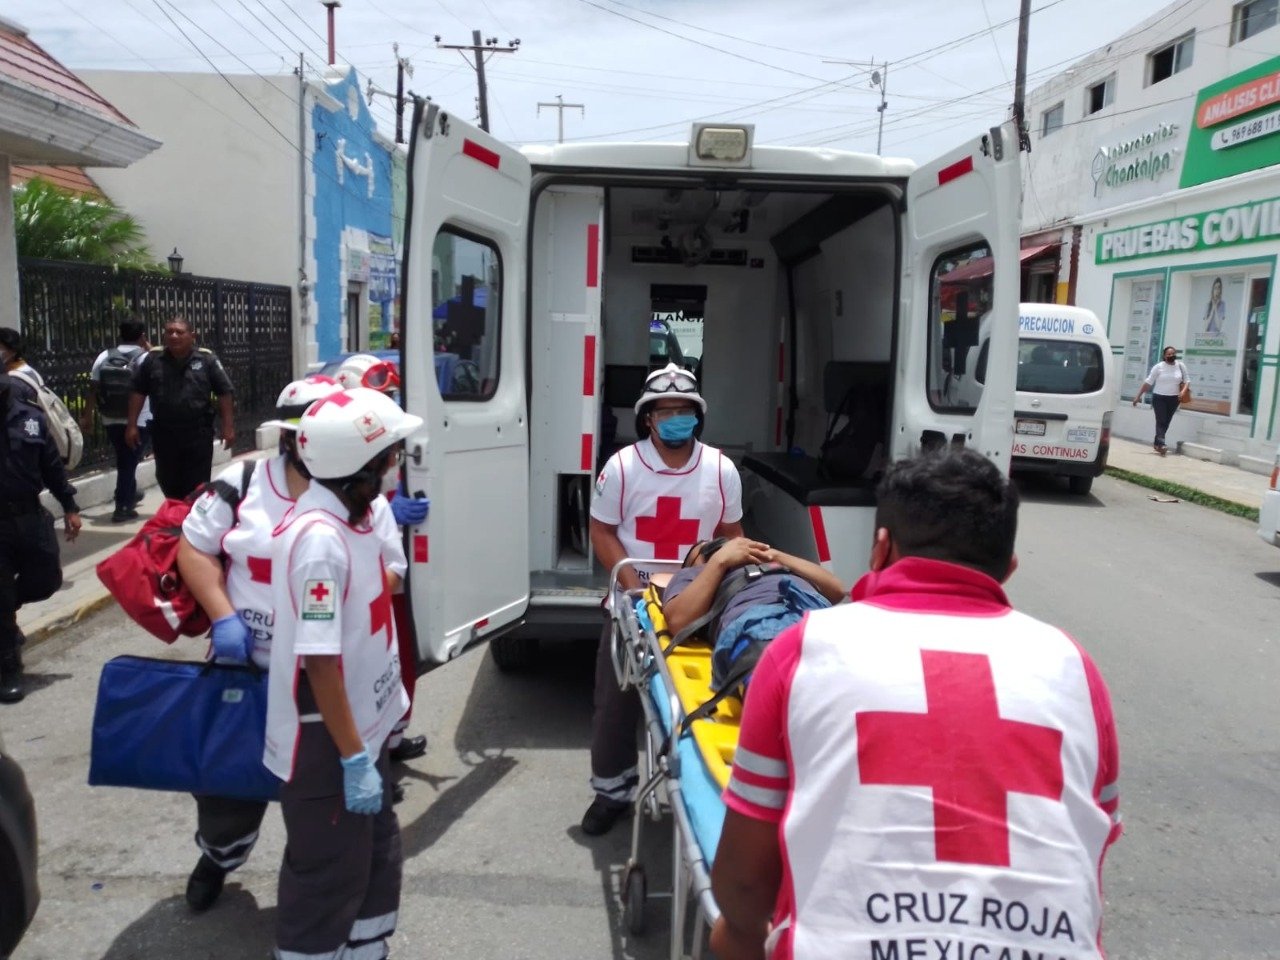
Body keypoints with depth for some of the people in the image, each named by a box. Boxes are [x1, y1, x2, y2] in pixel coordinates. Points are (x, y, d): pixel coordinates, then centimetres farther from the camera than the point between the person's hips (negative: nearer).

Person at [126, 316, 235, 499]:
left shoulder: (207, 359, -3)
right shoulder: (152, 359, 2)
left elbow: (224, 393, -2)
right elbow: (138, 393, 6)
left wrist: (228, 427, -5)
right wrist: (132, 425, 2)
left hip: (198, 432, -2)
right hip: (164, 432, 3)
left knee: (198, 485, 2)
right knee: (168, 482, 13)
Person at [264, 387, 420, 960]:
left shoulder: (348, 519, 2)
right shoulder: (320, 541, -28)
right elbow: (319, 661, -27)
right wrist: (352, 758, -22)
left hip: (362, 727, 9)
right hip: (325, 745, -9)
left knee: (376, 855, 23)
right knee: (327, 876, 9)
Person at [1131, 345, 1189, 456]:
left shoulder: (1180, 366, 1)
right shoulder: (1159, 367, -7)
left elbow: (1187, 380, 10)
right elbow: (1148, 382, -6)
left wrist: (1183, 391, -10)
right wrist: (1138, 396, -9)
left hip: (1173, 399, 3)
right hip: (1159, 398, -3)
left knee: (1166, 422, 8)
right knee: (1161, 421, -12)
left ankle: (1157, 443, 20)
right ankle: (1160, 444, -21)